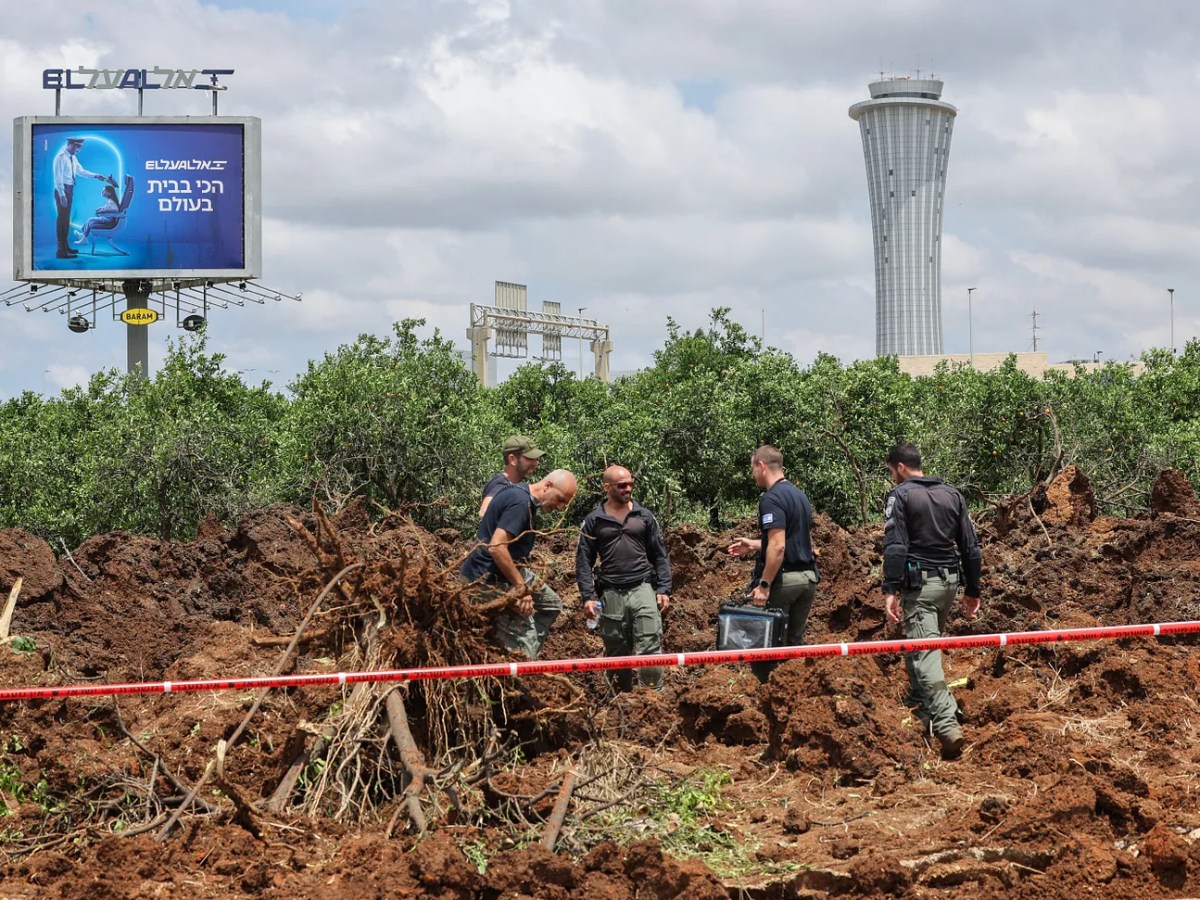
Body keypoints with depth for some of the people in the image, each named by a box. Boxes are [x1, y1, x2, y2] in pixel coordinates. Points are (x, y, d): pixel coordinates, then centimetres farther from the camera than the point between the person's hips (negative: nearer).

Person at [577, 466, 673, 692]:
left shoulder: (644, 516, 10)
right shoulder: (593, 520, 6)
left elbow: (660, 555, 13)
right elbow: (583, 560, 6)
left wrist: (664, 589, 4)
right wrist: (588, 597, -3)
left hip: (643, 590, 0)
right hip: (611, 595, 0)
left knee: (650, 648, -11)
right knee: (616, 654, 6)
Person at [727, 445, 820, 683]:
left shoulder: (772, 498, -14)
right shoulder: (799, 495, 15)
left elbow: (778, 547, -22)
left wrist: (764, 585, -21)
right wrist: (755, 545, 26)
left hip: (783, 580, -9)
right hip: (808, 578, 9)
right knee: (794, 644, 12)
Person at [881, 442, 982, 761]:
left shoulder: (900, 495, -5)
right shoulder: (952, 495, 13)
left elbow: (894, 546, -16)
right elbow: (971, 547, 12)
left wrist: (891, 590, -19)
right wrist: (972, 591, 18)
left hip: (918, 584, -7)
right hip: (949, 582, 7)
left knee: (925, 653, -12)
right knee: (924, 643, 24)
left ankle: (946, 723, -25)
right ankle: (918, 707, 35)